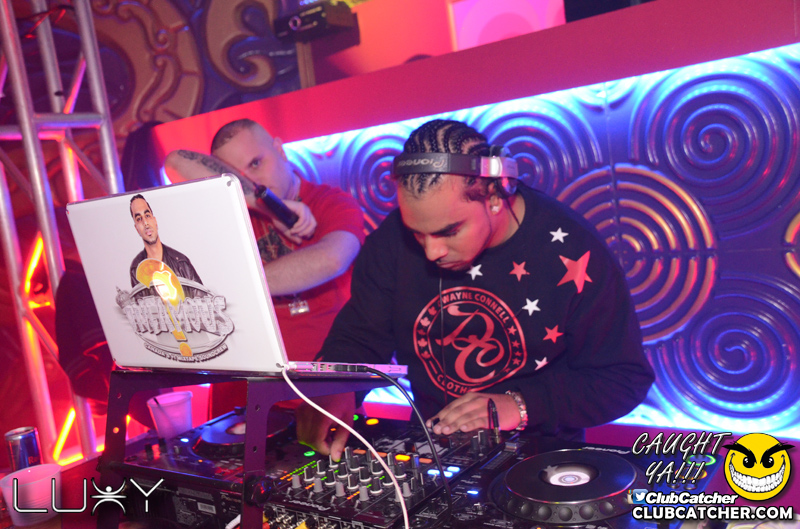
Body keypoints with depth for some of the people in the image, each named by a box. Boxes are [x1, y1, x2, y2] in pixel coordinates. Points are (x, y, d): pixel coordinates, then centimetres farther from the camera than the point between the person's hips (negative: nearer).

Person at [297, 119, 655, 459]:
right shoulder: (394, 238, -7)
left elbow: (625, 377, -9)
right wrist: (336, 392, -21)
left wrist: (522, 406, -21)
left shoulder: (570, 251, -16)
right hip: (429, 451, 3)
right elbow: (360, 336, 0)